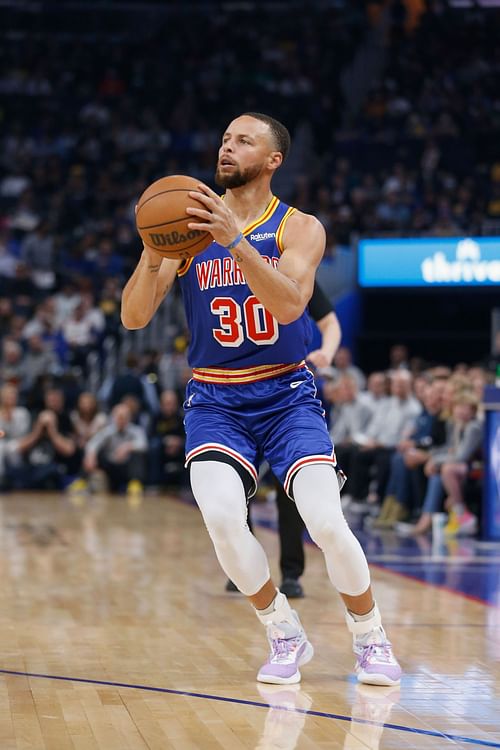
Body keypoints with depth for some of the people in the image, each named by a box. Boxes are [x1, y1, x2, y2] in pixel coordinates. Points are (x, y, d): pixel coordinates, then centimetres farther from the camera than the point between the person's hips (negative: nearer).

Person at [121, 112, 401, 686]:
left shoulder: (300, 228, -3)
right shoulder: (187, 222, 2)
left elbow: (290, 304, -23)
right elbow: (134, 318, -6)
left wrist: (236, 241, -35)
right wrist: (153, 257, -26)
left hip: (287, 395, -1)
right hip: (214, 401, 1)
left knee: (326, 522, -18)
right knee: (221, 517, -24)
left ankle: (371, 640, 9)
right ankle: (285, 637, -1)